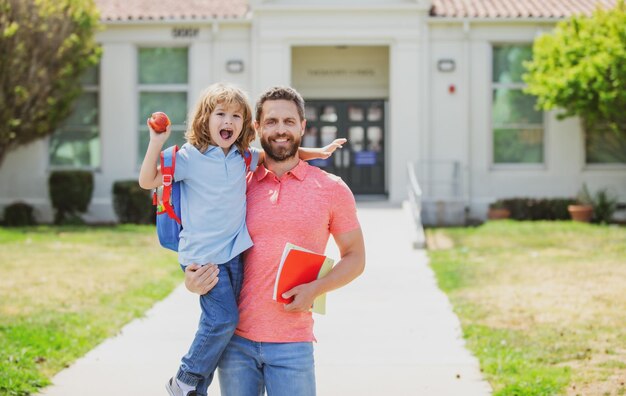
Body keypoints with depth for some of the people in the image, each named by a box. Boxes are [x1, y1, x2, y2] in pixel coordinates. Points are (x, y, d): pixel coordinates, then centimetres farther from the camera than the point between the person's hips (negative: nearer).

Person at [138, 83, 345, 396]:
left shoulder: (243, 158, 8)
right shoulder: (189, 157, -7)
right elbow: (147, 181, -7)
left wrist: (315, 152, 15)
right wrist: (157, 143, -18)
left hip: (234, 252, 6)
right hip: (202, 254, -6)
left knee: (221, 323, 7)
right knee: (223, 319, -16)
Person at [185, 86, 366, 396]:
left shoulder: (331, 189, 2)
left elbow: (355, 257, 8)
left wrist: (316, 289, -9)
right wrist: (193, 279, -4)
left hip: (292, 344, -2)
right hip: (236, 341, 2)